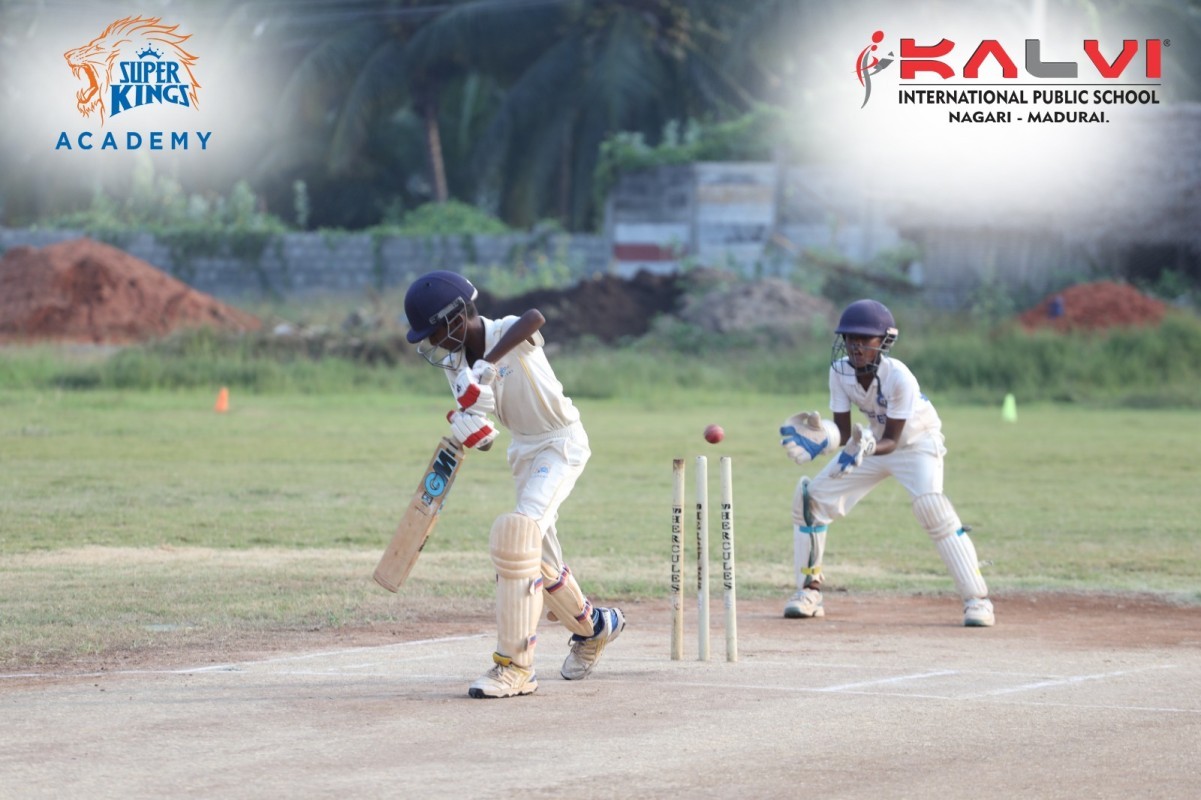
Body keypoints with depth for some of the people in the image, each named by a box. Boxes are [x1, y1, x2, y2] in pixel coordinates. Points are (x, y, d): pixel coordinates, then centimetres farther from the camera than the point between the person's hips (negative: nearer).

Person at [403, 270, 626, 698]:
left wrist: (486, 365, -55)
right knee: (538, 556, 13)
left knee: (517, 533, -22)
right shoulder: (455, 359, -4)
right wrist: (468, 423, -28)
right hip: (523, 449, 8)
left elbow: (535, 318, -50)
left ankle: (516, 666, -21)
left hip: (561, 442, -8)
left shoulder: (509, 334, -25)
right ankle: (593, 626, 41)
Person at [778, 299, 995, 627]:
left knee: (930, 504, -31)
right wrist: (822, 437, -35)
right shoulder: (840, 372, -18)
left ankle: (977, 599, -24)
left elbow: (891, 440, -29)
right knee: (810, 495, -4)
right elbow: (844, 431, -14)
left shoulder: (899, 377, -32)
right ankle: (809, 591, 10)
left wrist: (867, 448, -50)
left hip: (917, 443, -6)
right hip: (871, 442, 6)